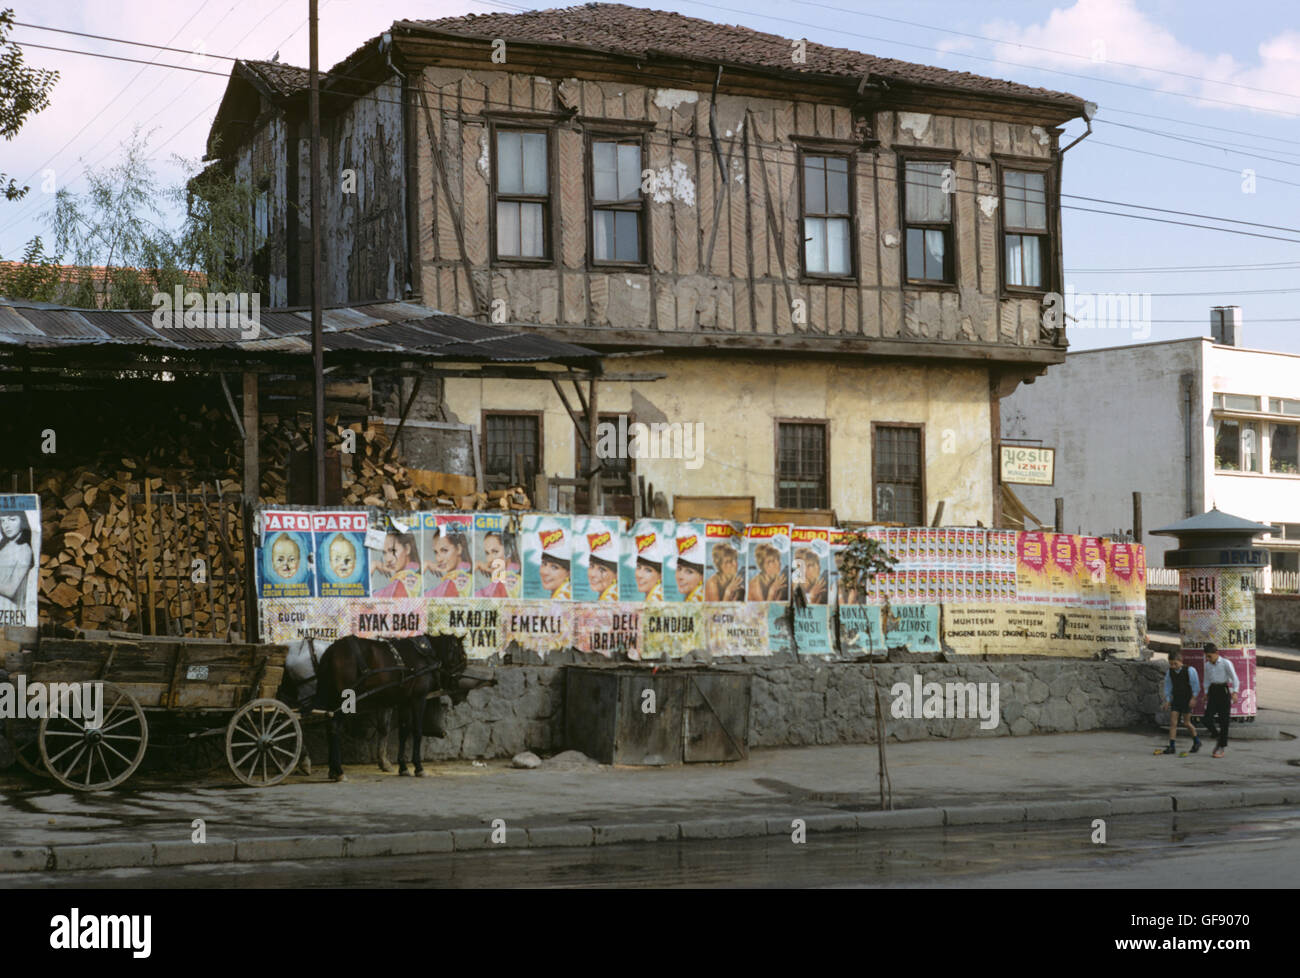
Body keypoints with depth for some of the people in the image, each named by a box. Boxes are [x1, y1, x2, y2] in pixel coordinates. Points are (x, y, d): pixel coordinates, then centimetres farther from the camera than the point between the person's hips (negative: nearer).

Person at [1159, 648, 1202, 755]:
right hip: (1175, 700, 4)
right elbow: (1168, 686, 10)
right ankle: (1171, 747, -4)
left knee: (1186, 723, 2)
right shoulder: (1170, 672, 0)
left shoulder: (1189, 671, -12)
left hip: (1187, 700, -4)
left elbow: (1196, 686, -6)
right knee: (1173, 722, -4)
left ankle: (1196, 741, 28)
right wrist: (1167, 700, 5)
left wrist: (1193, 698, -10)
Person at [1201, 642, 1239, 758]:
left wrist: (1235, 692, -19)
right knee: (1207, 718, -7)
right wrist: (1206, 694, 15)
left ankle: (1221, 747, 9)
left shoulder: (1226, 663, -7)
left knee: (1224, 720, 1)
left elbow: (1234, 678, -8)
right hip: (1213, 691, 5)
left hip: (1224, 691, -5)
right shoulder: (1208, 665, 8)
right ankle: (1217, 738, 19)